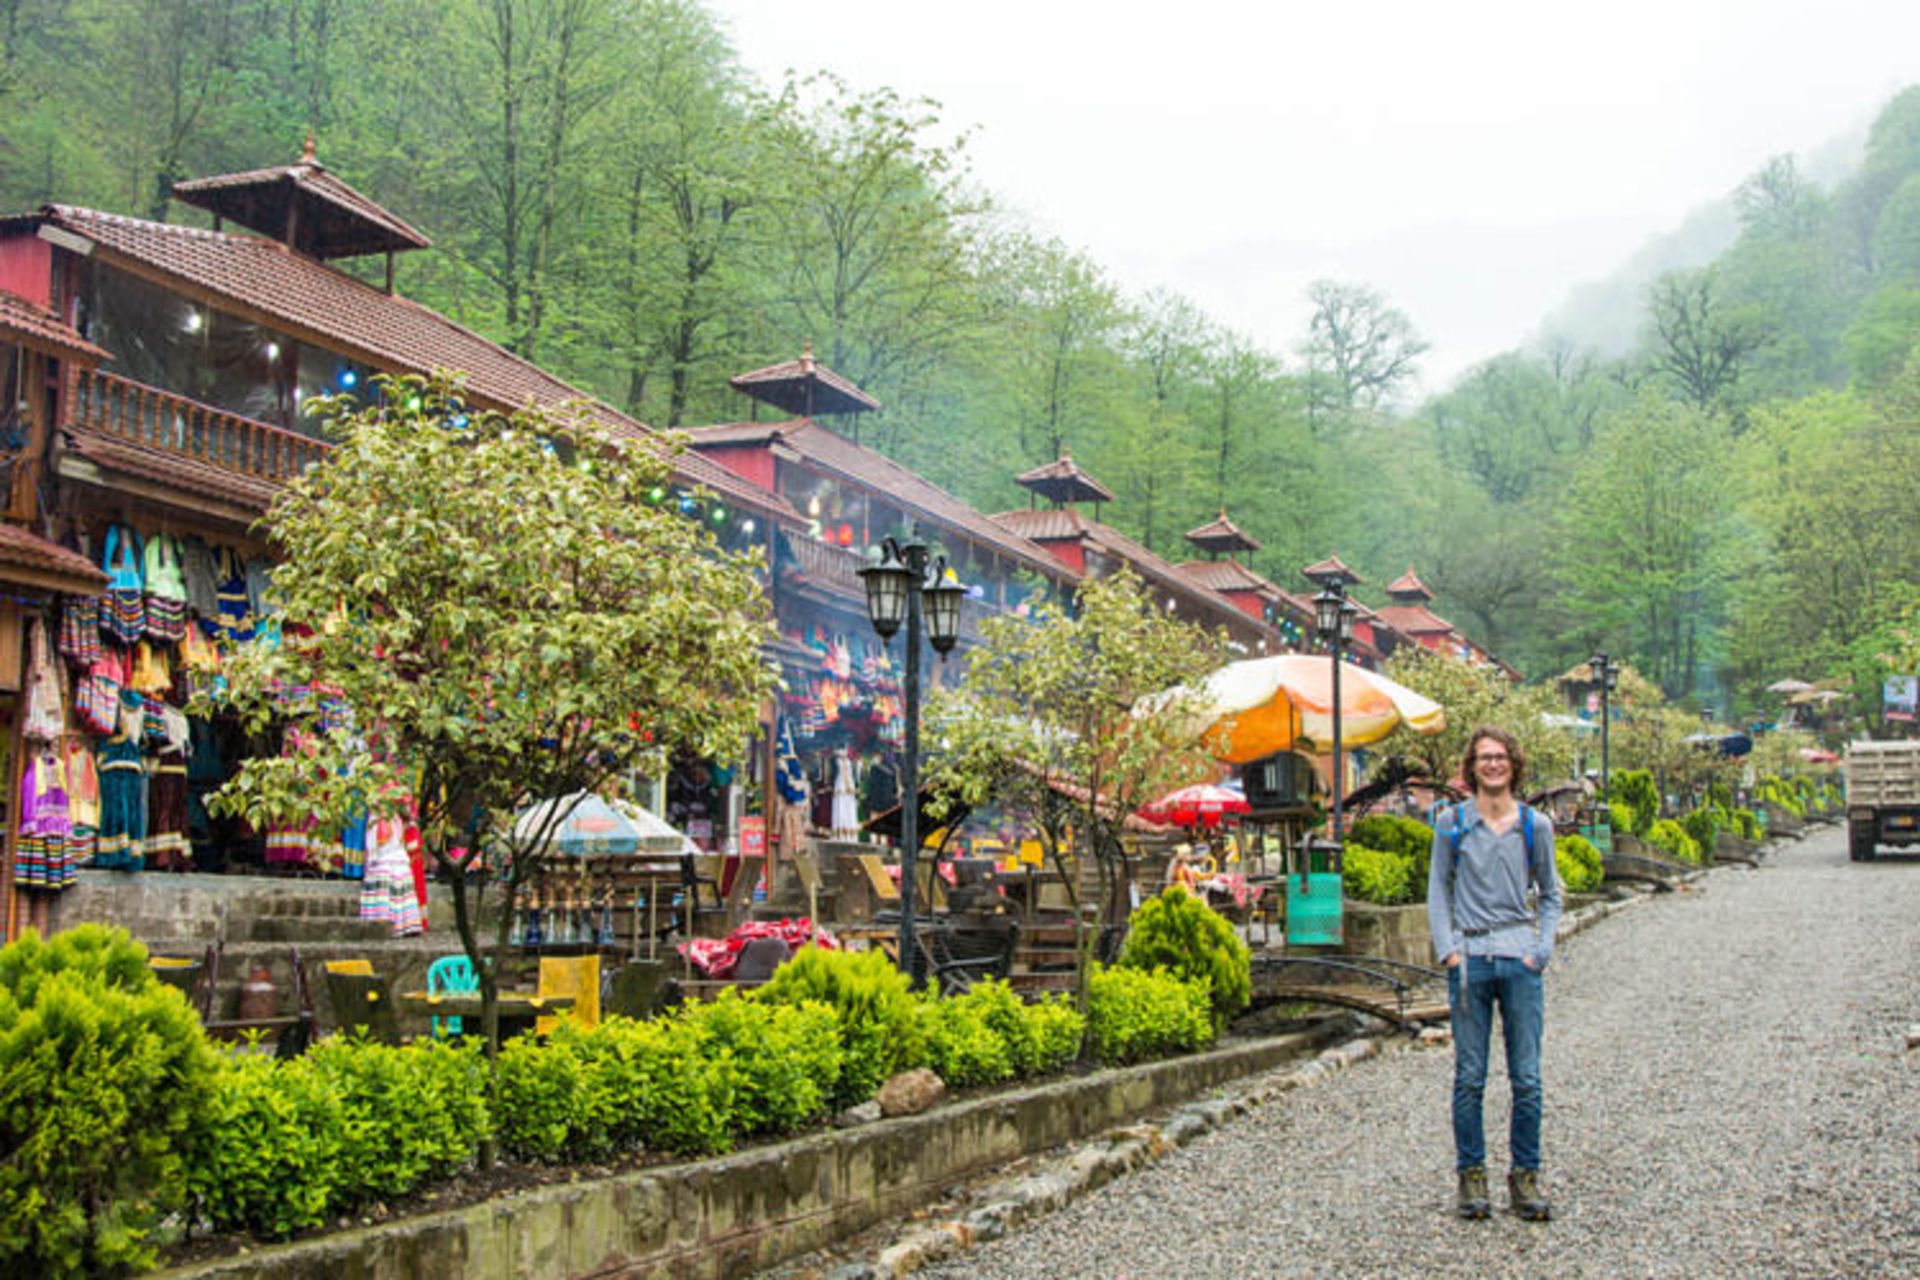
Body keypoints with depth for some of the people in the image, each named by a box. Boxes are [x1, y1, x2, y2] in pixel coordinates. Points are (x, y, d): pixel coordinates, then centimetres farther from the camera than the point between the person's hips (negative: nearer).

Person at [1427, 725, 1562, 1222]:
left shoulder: (1535, 825, 6)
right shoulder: (1452, 822, 4)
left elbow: (1551, 895, 15)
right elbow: (1437, 890, 7)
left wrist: (1542, 949, 2)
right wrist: (1448, 951, -3)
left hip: (1520, 958, 1)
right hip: (1470, 958, -1)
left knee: (1527, 1078, 2)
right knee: (1469, 1078, 2)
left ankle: (1525, 1174, 14)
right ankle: (1471, 1173, 13)